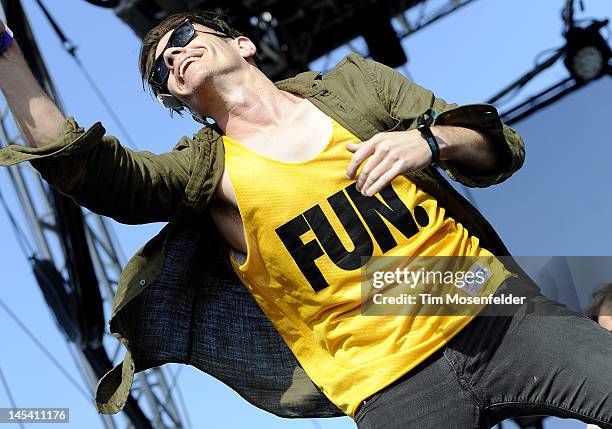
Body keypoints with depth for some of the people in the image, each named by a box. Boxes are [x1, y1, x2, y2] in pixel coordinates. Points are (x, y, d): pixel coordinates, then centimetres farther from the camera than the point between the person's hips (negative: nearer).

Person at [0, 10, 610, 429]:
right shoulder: (210, 171, 4)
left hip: (499, 313, 2)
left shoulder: (354, 82, 11)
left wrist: (429, 141, -11)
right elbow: (81, 165, -13)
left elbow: (502, 149, 10)